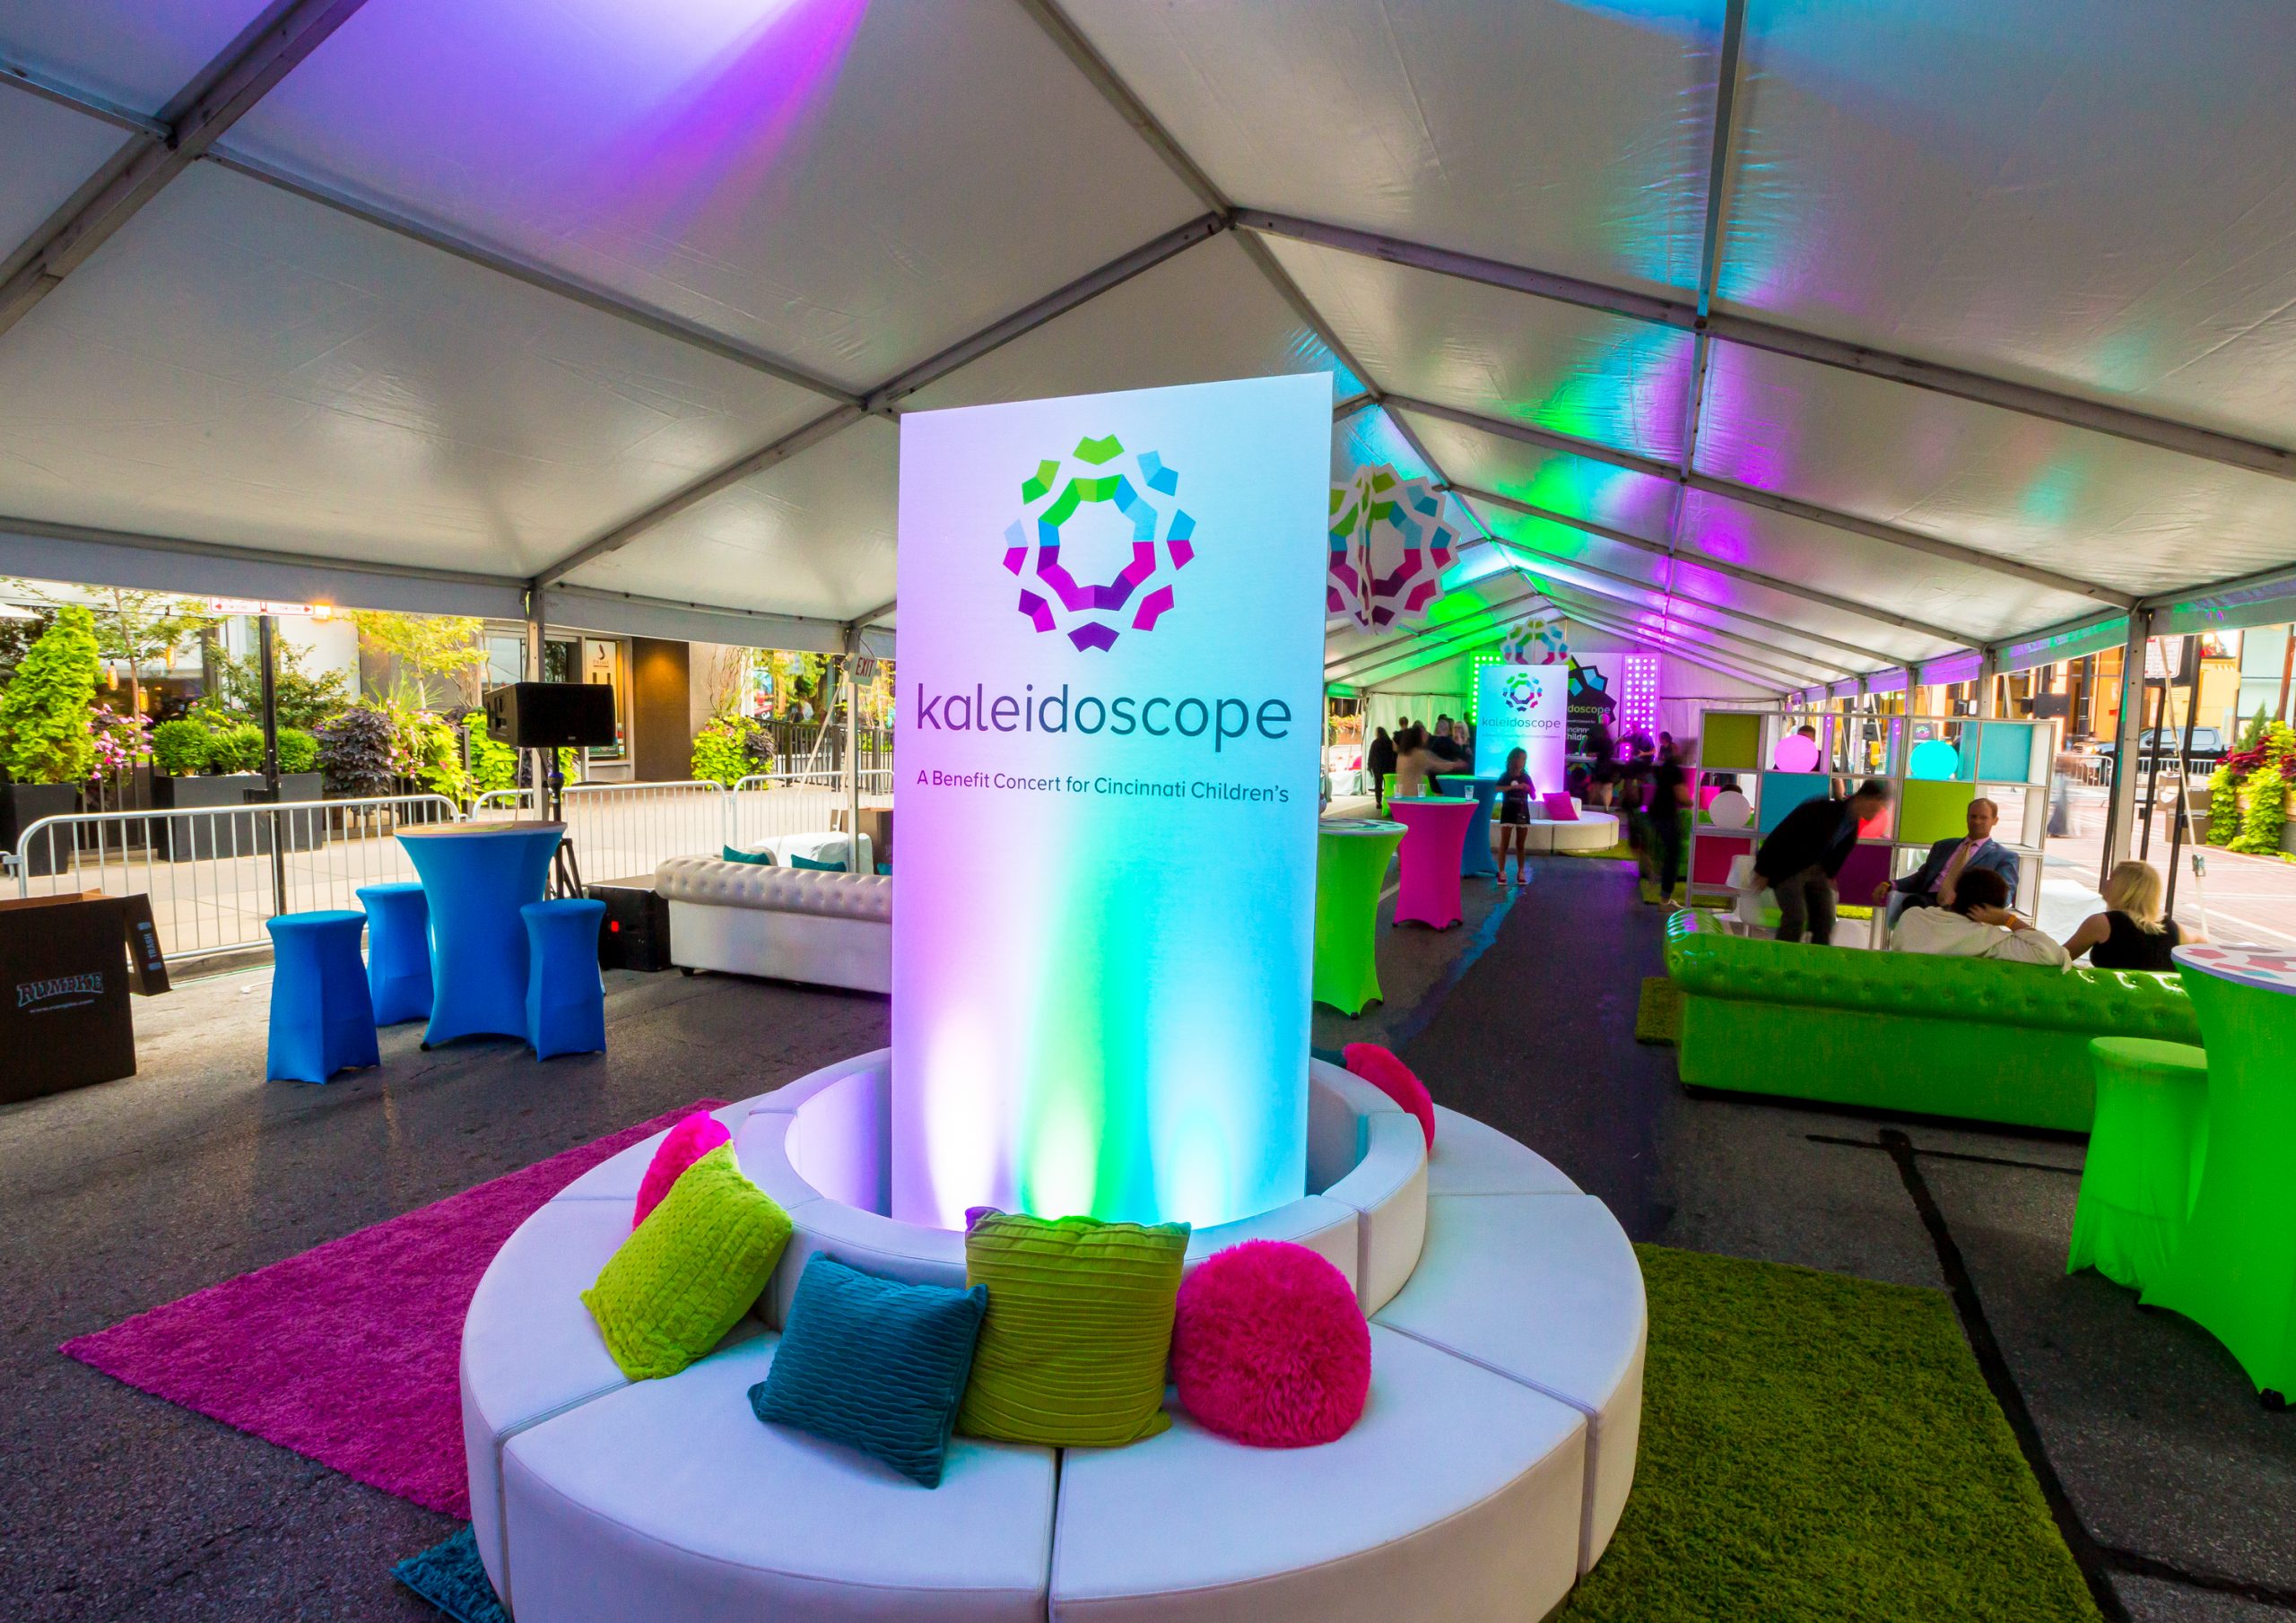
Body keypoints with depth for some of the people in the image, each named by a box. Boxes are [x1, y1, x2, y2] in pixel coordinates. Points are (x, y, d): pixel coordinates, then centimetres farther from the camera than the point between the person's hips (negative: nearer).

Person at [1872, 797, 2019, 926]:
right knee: (1913, 902, -35)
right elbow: (1921, 877, 26)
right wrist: (1889, 885, 3)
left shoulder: (2004, 857, 16)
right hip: (1929, 901, 3)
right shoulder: (1944, 846, 29)